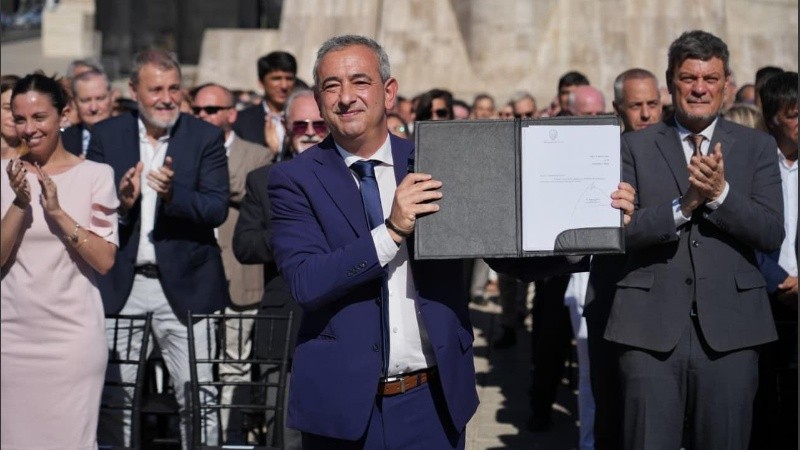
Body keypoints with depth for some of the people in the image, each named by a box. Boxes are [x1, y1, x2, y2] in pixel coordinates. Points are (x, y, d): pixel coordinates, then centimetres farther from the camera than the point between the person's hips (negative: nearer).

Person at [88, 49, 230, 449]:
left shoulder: (206, 137, 0)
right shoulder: (107, 135, 6)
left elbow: (217, 209, -8)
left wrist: (174, 193, -26)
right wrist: (120, 201, -18)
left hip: (186, 285, -2)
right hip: (119, 286, 2)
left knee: (199, 398, -1)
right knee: (112, 398, 8)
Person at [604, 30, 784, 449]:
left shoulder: (756, 146, 9)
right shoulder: (635, 146, 7)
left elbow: (771, 233, -1)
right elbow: (619, 228, -4)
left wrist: (720, 192, -16)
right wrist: (683, 205, -17)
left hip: (729, 330, 1)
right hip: (651, 329, -1)